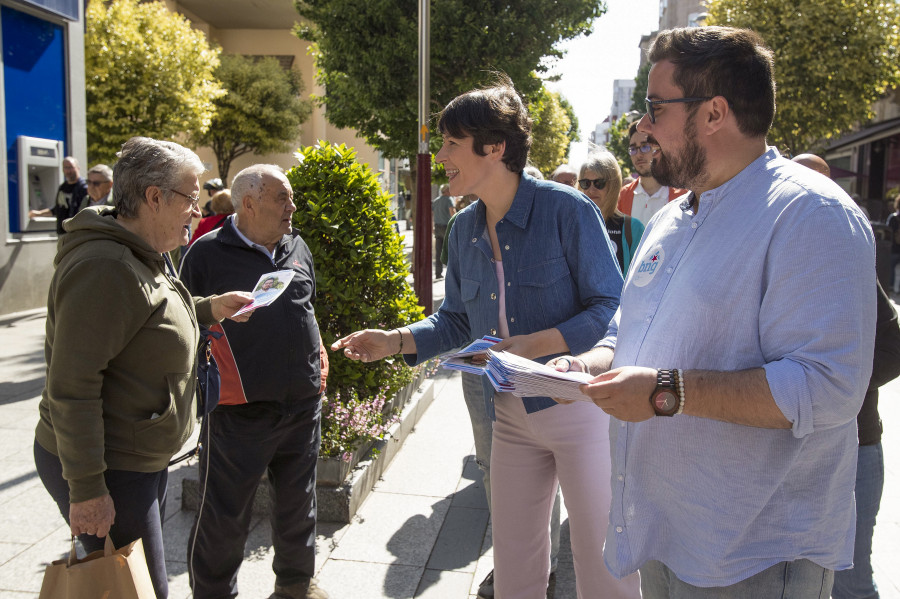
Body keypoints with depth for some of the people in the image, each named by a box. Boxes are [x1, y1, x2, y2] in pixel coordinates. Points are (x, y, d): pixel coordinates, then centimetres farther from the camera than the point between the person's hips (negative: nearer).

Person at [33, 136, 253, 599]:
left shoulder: (145, 257, 9)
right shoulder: (105, 267, -24)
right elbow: (72, 386, -26)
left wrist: (209, 309, 9)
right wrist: (86, 489, -24)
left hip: (141, 458, 10)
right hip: (108, 470, -10)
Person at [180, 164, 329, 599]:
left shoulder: (297, 247, 9)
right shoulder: (208, 252, -7)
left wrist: (318, 364, 15)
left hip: (303, 401, 6)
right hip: (240, 407, -5)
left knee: (298, 501, 18)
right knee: (225, 513, 4)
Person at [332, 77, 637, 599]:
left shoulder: (566, 209, -14)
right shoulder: (464, 229, 6)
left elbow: (610, 308, -13)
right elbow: (457, 320, 14)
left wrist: (537, 344, -26)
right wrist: (395, 341, 0)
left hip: (579, 401, -6)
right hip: (511, 414, 6)